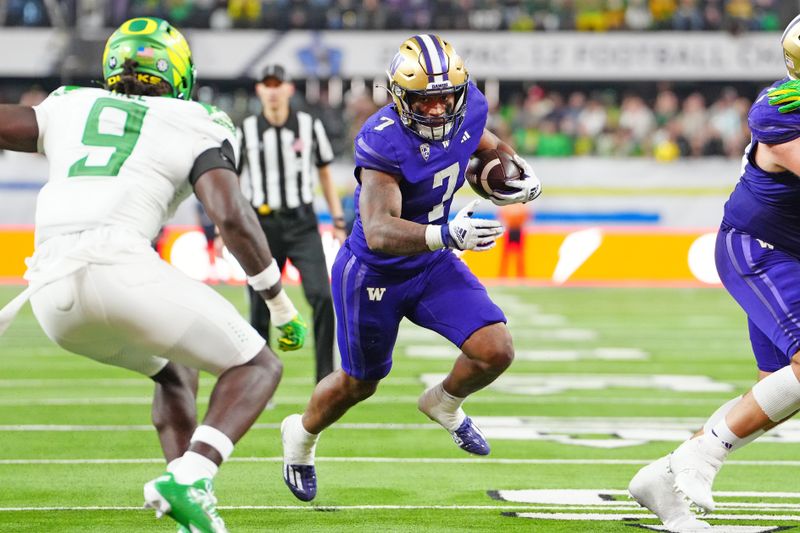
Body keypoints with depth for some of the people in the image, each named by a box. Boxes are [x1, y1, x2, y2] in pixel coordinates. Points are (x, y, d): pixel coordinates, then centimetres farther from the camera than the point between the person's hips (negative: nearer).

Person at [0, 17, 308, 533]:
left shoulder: (69, 109, 26)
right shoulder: (195, 127, 14)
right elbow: (232, 218, 1)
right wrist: (282, 306, 10)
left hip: (50, 292, 5)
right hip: (118, 265, -5)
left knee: (176, 372, 30)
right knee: (257, 367, 11)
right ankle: (188, 478, -14)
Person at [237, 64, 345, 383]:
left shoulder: (310, 126, 5)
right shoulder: (246, 132, 3)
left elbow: (325, 175, 12)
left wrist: (338, 222, 7)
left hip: (301, 223, 0)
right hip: (262, 225, 0)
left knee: (321, 296, -15)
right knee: (260, 306, 1)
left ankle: (326, 377, -9)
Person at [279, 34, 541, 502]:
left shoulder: (466, 110, -14)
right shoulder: (383, 143, -33)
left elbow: (490, 146, 12)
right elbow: (379, 232, -44)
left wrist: (521, 173, -8)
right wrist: (447, 234, -58)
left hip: (433, 265, 5)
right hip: (374, 273, -5)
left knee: (496, 352, -12)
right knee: (359, 383, 15)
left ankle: (445, 403, 22)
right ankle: (302, 434, 48)